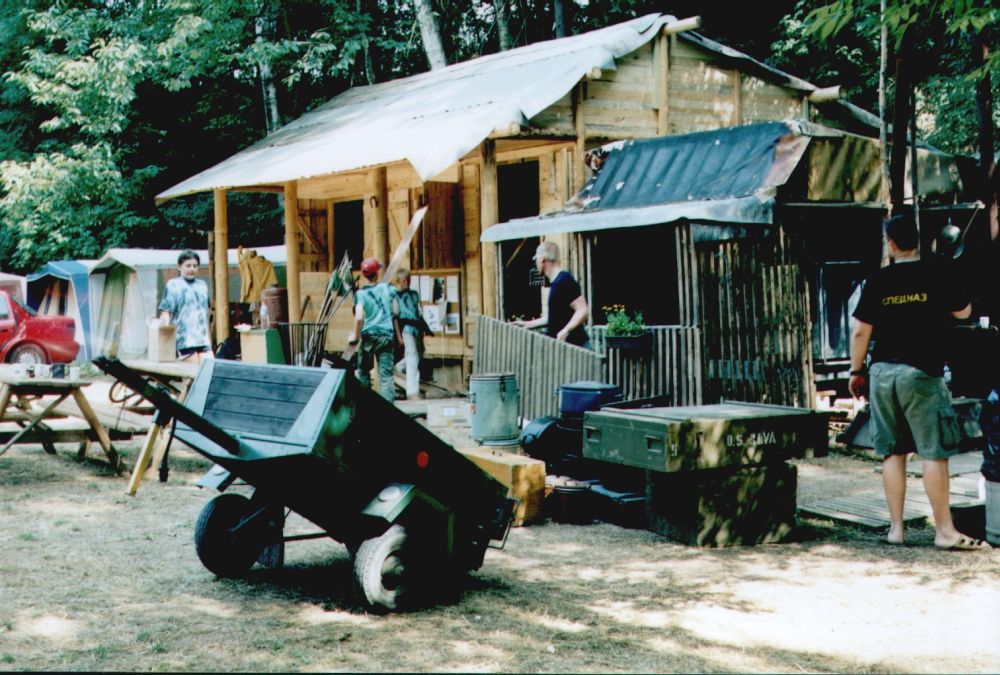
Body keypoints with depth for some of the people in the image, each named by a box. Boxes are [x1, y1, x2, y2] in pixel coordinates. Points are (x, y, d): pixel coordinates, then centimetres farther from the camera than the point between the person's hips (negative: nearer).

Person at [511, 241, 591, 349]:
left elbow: (583, 311, -20)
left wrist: (565, 331, -31)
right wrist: (527, 324, 27)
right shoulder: (555, 282, 16)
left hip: (574, 345, -10)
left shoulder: (564, 281, -15)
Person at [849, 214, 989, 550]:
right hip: (922, 372, -3)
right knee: (934, 452, -2)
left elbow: (860, 331, 1)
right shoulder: (936, 272, -4)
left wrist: (856, 371, 12)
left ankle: (895, 527, 11)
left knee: (892, 452, 9)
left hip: (882, 372, 3)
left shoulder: (877, 280, 2)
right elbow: (963, 311, 8)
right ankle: (945, 531, -1)